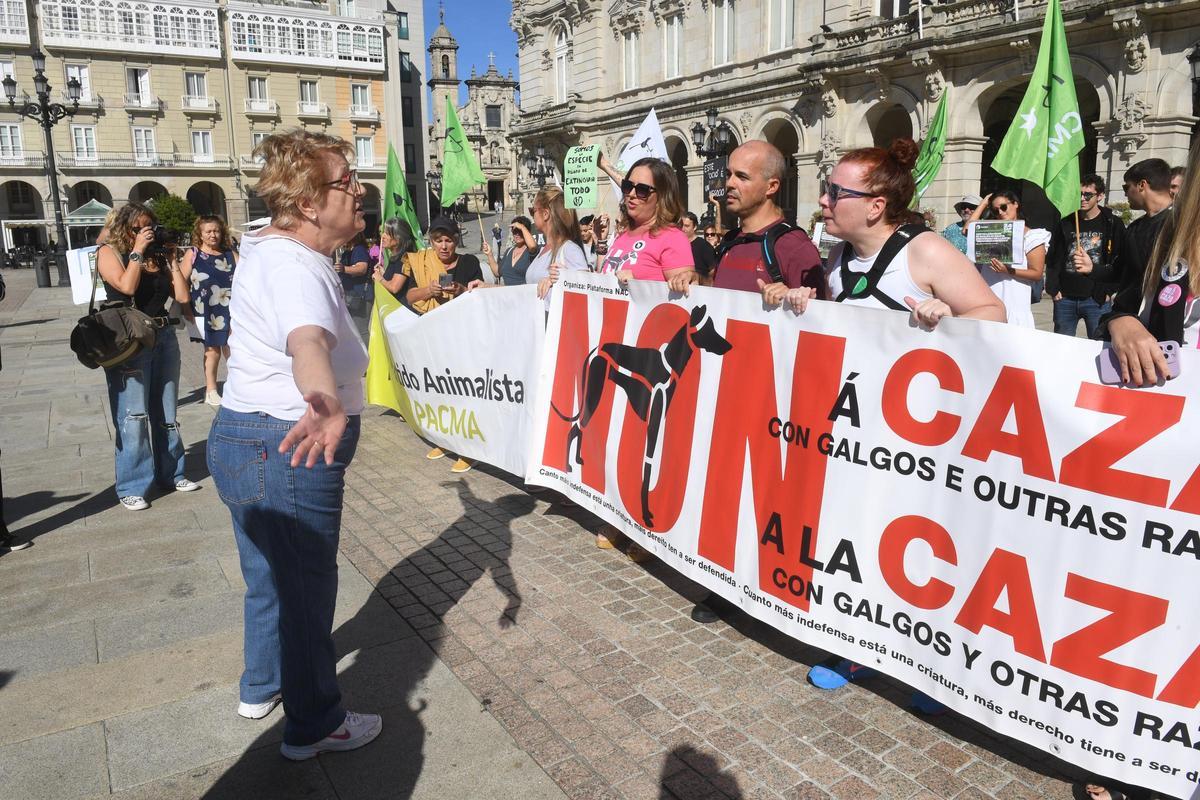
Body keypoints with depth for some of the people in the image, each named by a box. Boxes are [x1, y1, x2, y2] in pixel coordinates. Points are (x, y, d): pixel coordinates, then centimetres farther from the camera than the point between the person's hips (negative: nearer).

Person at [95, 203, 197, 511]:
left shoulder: (158, 256, 13)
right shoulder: (109, 252, 1)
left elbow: (182, 295, 5)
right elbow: (127, 285, -17)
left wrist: (170, 258, 5)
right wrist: (138, 250, -8)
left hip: (165, 338, 5)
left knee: (166, 412, 12)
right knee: (132, 416, -5)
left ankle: (170, 473, 24)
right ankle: (132, 487, 3)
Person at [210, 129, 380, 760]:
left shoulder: (269, 247, 9)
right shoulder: (296, 268, -25)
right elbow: (308, 341, -48)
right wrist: (327, 406, -67)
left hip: (240, 441, 10)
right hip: (285, 452, -10)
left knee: (271, 577, 26)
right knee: (306, 589, 6)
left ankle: (262, 686, 47)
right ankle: (314, 726, 25)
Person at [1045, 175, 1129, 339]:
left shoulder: (1113, 224, 2)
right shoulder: (1066, 224, 11)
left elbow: (1120, 263, 0)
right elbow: (1053, 259, 12)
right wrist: (1053, 288, 3)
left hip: (1097, 300, -3)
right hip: (1065, 299, 3)